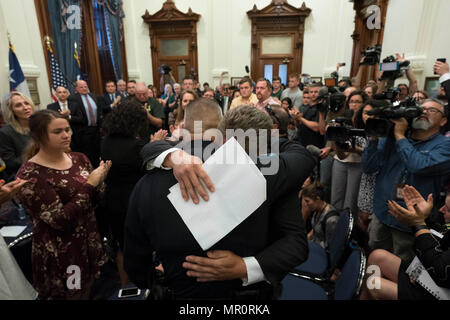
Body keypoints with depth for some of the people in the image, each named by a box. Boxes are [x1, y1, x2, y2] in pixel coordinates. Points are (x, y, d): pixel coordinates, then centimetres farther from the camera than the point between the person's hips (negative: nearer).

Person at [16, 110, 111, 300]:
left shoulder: (79, 159, 0)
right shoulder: (30, 175, -17)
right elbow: (59, 220, -22)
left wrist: (99, 181, -13)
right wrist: (89, 185, -21)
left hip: (90, 245, 5)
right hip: (60, 256, -5)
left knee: (89, 292, 19)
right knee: (71, 294, 13)